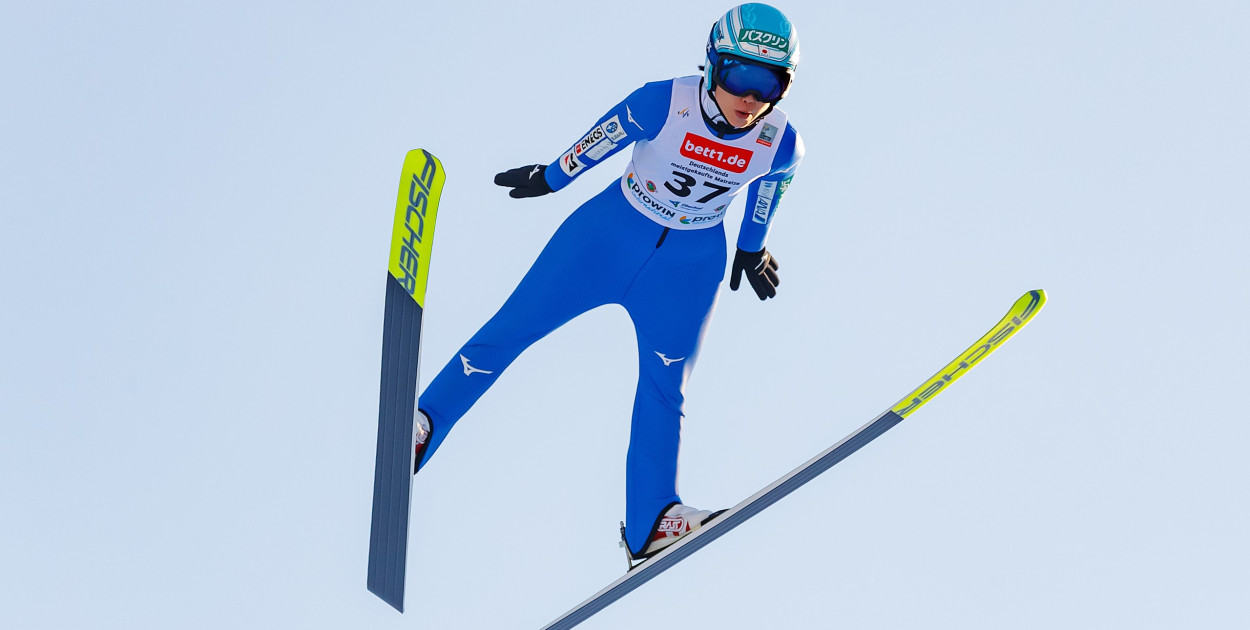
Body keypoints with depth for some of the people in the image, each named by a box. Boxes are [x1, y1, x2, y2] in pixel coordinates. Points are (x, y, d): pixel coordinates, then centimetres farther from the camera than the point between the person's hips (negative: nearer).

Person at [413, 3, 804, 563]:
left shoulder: (780, 144, -18)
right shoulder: (664, 104, -26)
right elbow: (602, 140, -8)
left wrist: (751, 248, 20)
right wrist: (551, 177, 7)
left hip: (689, 267, 1)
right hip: (609, 235, -1)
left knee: (664, 389, 2)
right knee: (515, 326, -1)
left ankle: (650, 524, 7)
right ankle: (421, 425, 10)